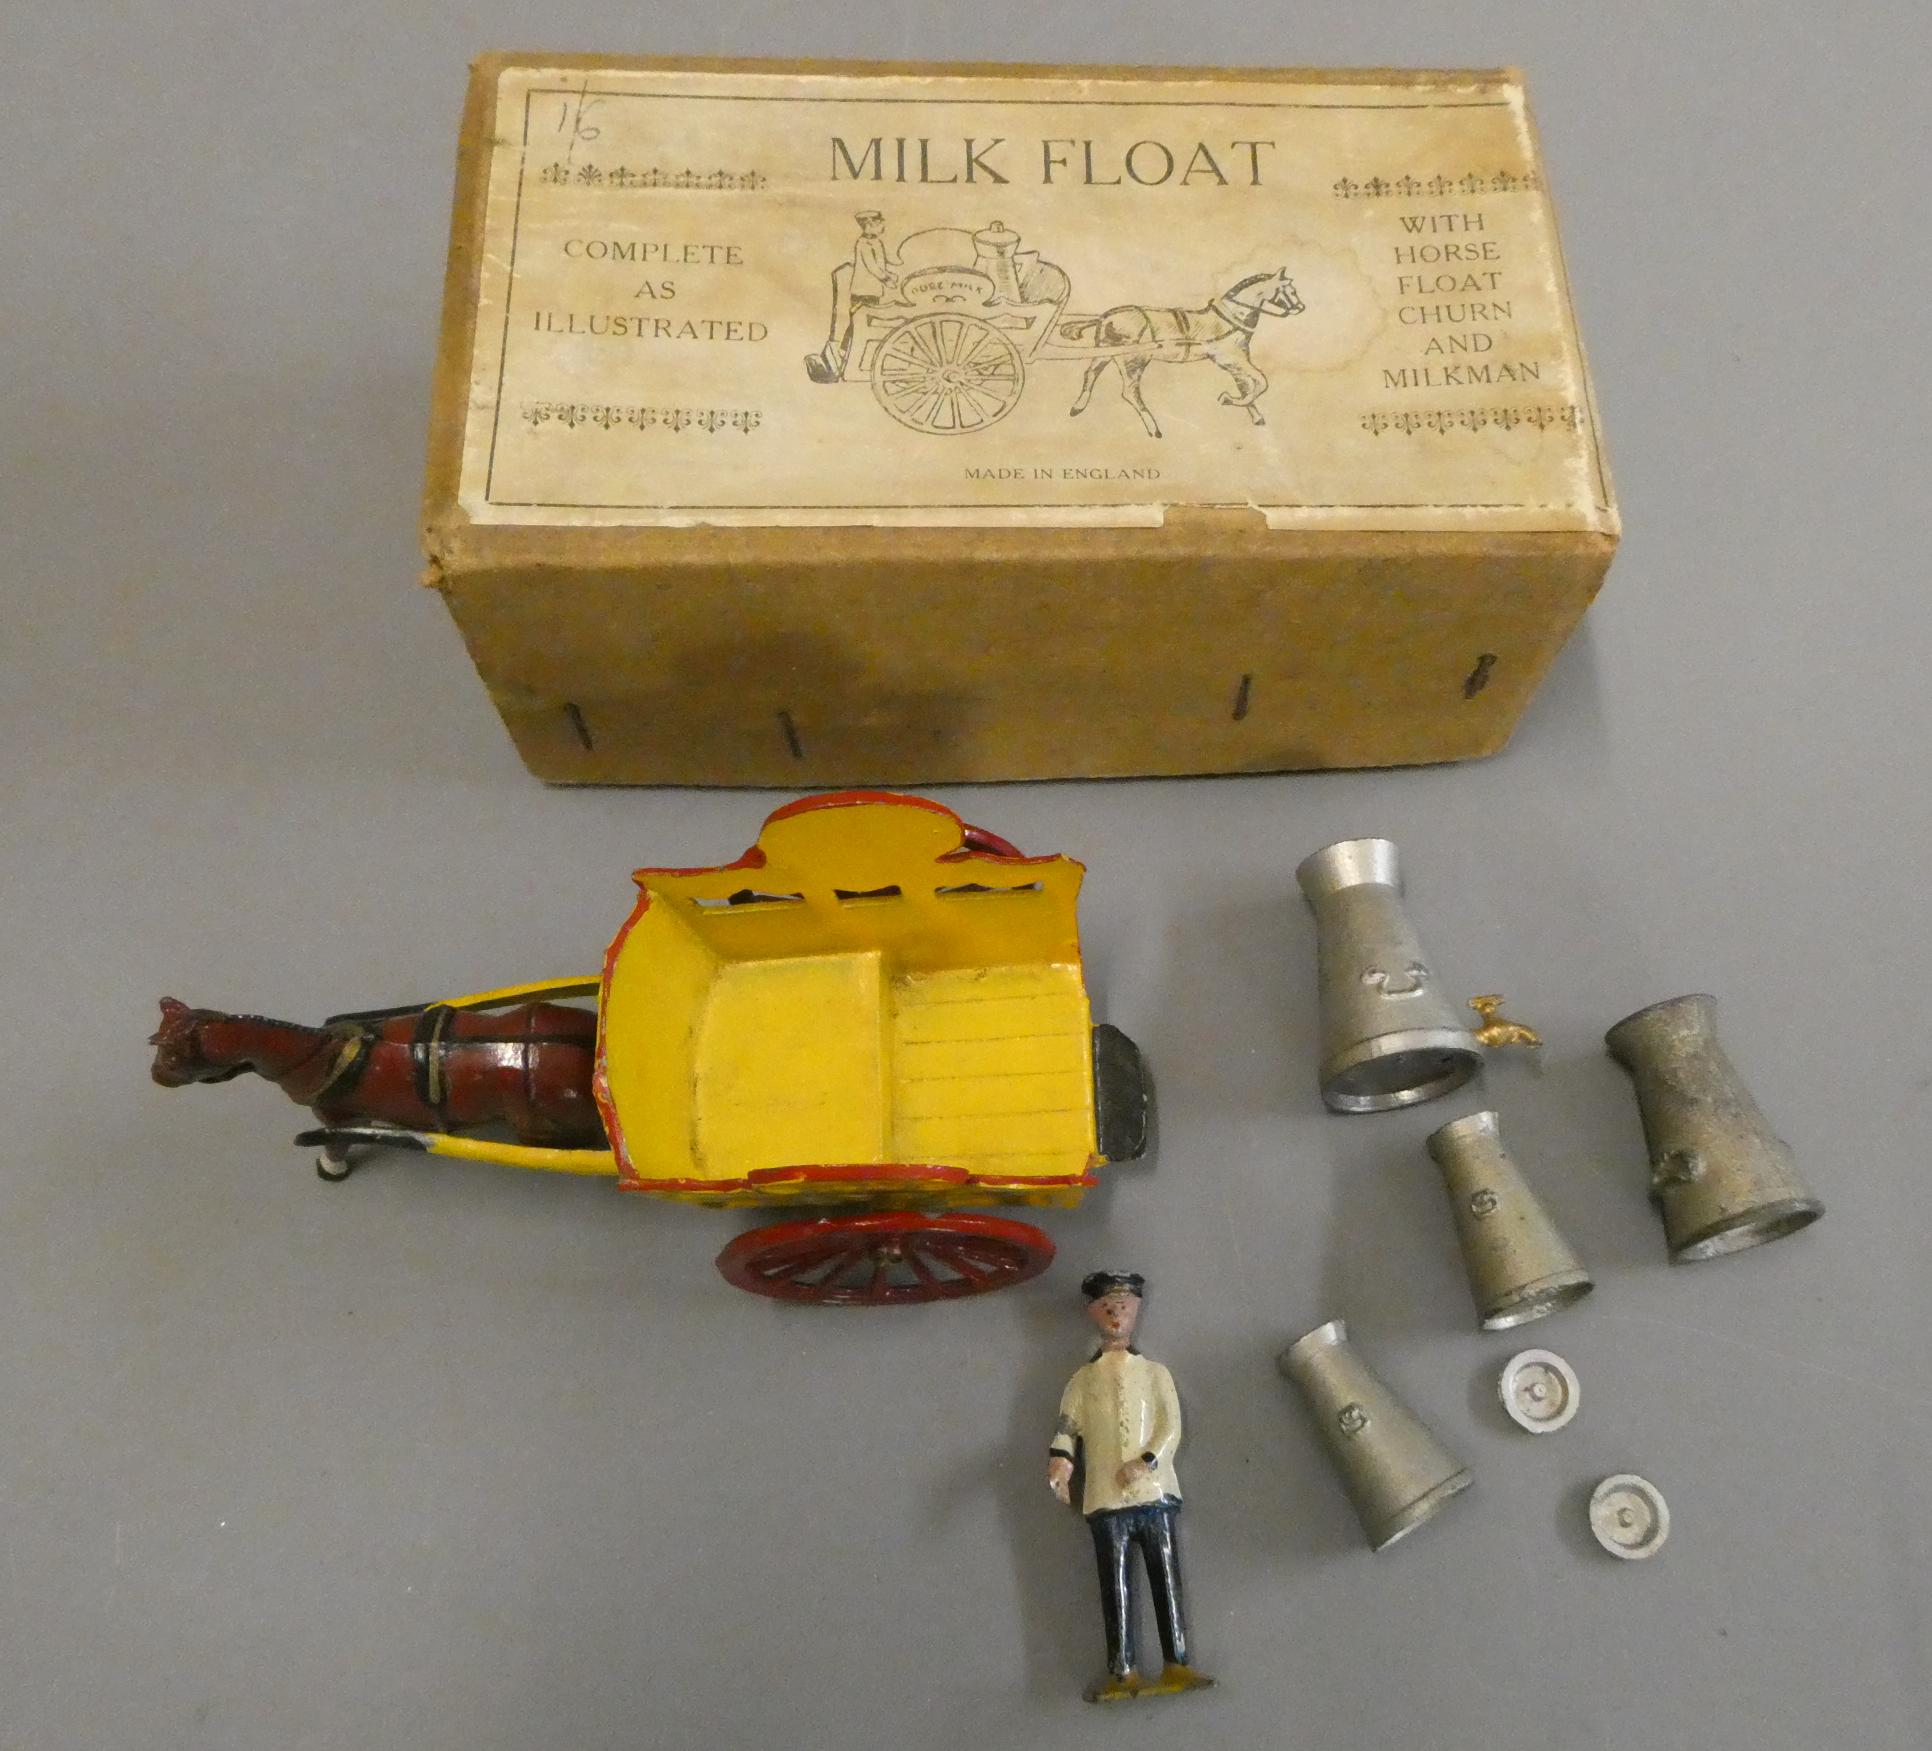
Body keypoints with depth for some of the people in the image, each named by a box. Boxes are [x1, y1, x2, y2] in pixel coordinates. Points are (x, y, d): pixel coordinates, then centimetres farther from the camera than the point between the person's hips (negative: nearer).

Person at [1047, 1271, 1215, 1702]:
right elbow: (1066, 1427, 5)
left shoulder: (1155, 1372, 15)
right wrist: (1059, 1461, -16)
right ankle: (1122, 1672, 1)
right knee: (1115, 1586, -1)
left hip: (1155, 1493, 0)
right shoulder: (1081, 1380, 16)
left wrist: (1146, 1461, -13)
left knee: (1167, 1581, -2)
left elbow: (1171, 1427, 4)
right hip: (1106, 1500, 0)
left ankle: (1177, 1665, 1)